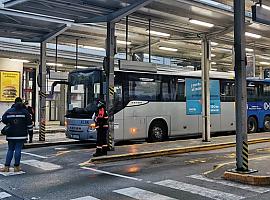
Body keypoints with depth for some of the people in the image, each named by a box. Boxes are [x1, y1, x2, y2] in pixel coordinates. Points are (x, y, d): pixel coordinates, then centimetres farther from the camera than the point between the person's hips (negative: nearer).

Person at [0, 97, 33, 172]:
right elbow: (29, 122, -3)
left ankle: (6, 167, 8)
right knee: (18, 150, 0)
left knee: (10, 150, 10)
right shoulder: (25, 111, -1)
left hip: (11, 135, 3)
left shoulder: (9, 111, 6)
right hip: (21, 135, -3)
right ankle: (16, 167, 3)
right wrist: (30, 130, 6)